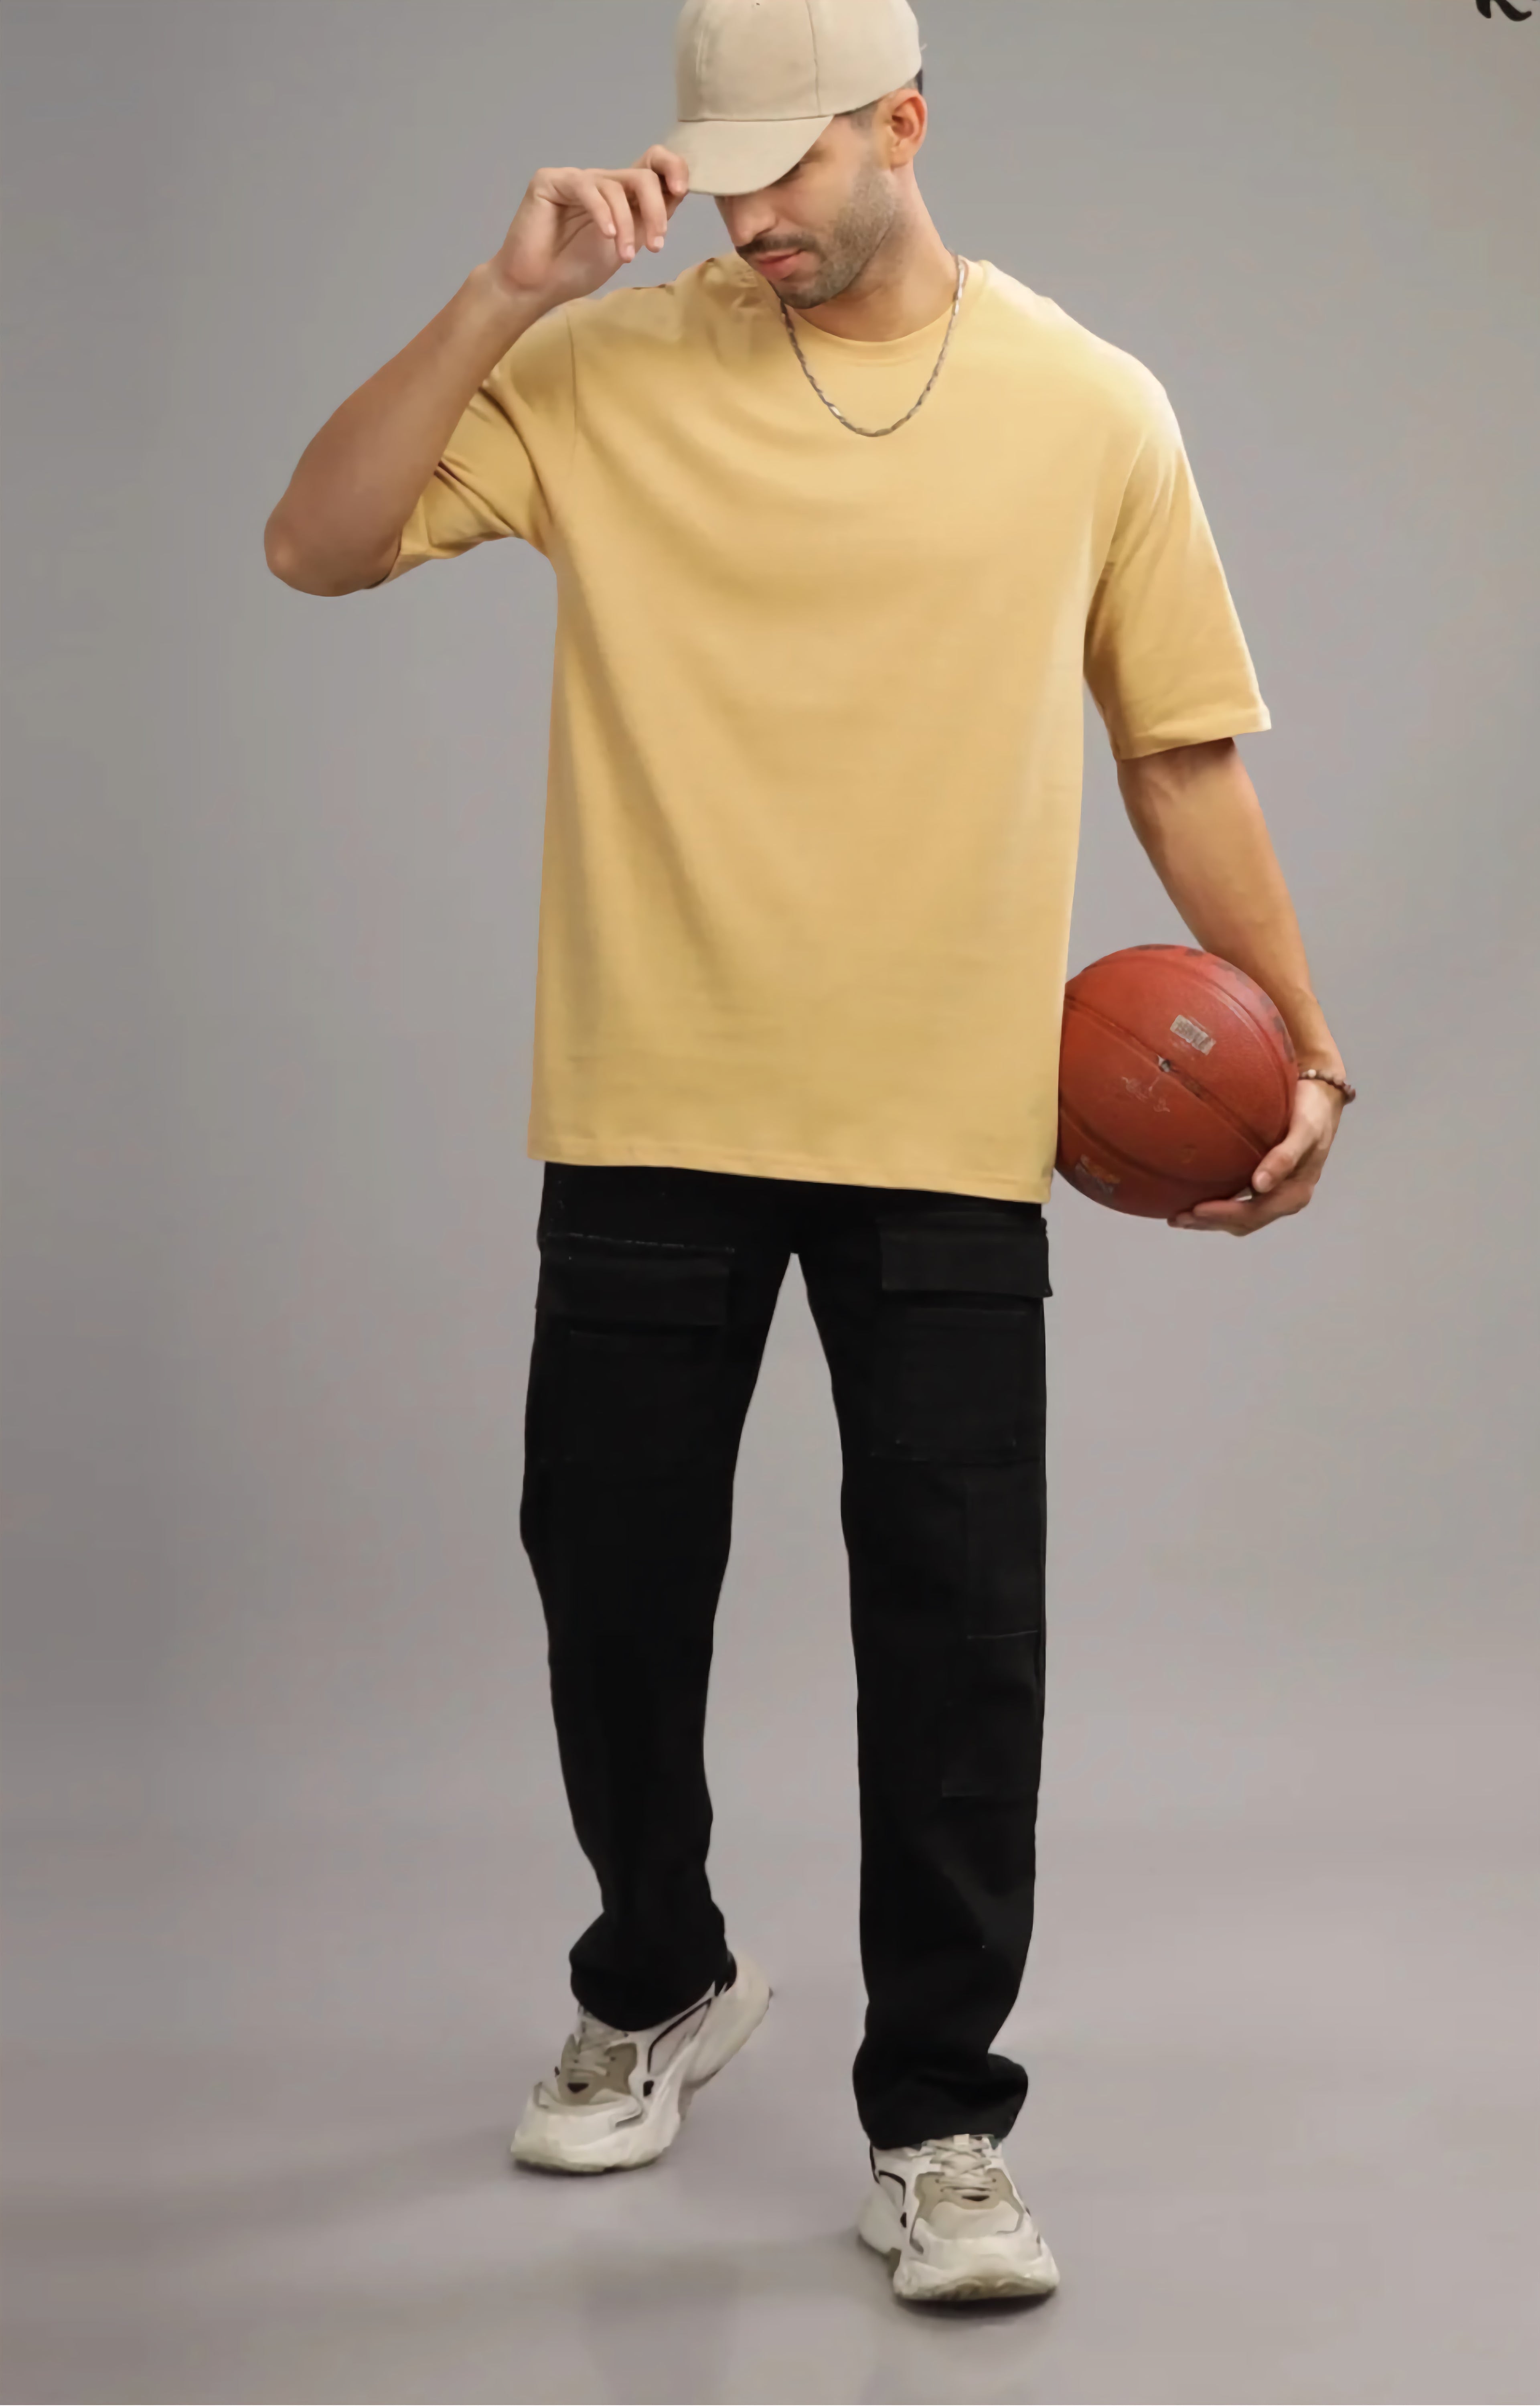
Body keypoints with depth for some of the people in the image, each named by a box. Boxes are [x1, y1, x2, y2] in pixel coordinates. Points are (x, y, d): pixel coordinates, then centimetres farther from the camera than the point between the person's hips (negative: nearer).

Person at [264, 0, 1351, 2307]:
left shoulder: (1091, 412, 3)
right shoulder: (605, 370, 2)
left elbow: (1184, 757, 8)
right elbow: (317, 546, -4)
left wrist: (1302, 1047, 3)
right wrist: (504, 295, -13)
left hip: (949, 1136, -1)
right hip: (649, 1119, 1)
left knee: (958, 1635, -2)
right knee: (613, 1590, 12)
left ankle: (935, 2127, 13)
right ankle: (661, 1990, 37)